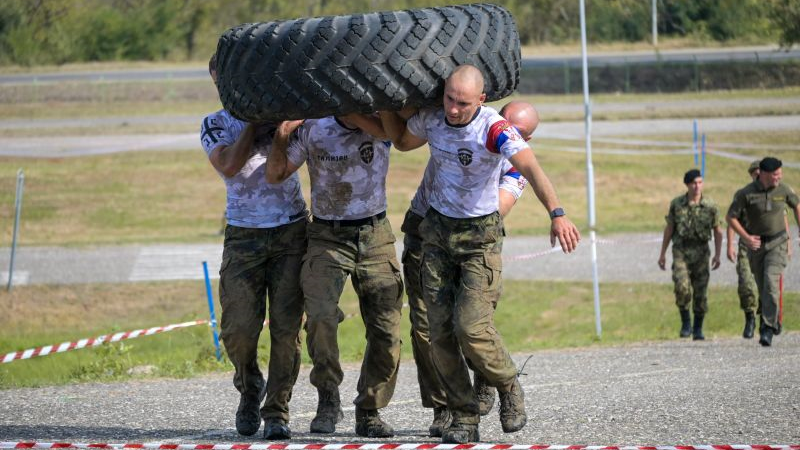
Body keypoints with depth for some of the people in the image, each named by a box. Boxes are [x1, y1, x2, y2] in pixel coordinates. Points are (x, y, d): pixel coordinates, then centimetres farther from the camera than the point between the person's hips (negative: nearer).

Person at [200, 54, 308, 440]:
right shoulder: (215, 125, 6)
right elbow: (229, 165, -12)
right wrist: (254, 119, -8)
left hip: (292, 232, 0)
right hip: (244, 235, 0)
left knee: (286, 327, -6)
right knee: (239, 329, -6)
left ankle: (277, 410, 4)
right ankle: (249, 389, 23)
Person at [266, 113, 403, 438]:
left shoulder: (381, 126, -4)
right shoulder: (312, 129, -4)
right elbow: (275, 175, 2)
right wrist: (281, 137, -13)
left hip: (375, 238, 1)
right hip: (327, 237, -1)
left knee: (386, 330, -3)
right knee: (321, 316, -24)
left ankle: (369, 413, 13)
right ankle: (328, 400, -9)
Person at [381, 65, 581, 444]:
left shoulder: (494, 128, -23)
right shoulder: (430, 119, -5)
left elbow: (532, 169, -37)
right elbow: (401, 141, 19)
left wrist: (557, 214, -52)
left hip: (480, 236, -5)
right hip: (437, 231, 5)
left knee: (471, 327, -16)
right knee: (441, 331, -2)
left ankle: (509, 387, 12)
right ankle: (463, 418, 8)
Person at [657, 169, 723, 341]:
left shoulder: (710, 206, -3)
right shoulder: (676, 204, -1)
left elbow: (718, 231, 4)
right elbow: (669, 229, 8)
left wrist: (717, 255, -7)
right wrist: (662, 254, 8)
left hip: (701, 252, 1)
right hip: (681, 251, 0)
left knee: (700, 293, 0)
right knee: (682, 287, -20)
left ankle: (698, 329, 14)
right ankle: (685, 322, -1)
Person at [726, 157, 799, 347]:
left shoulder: (783, 190, -5)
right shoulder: (746, 194, -12)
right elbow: (731, 217, -5)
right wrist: (746, 237, -14)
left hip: (778, 243, -1)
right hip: (756, 244, 1)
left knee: (771, 282, -19)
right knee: (763, 288, 9)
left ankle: (767, 329, -20)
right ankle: (773, 321, 33)